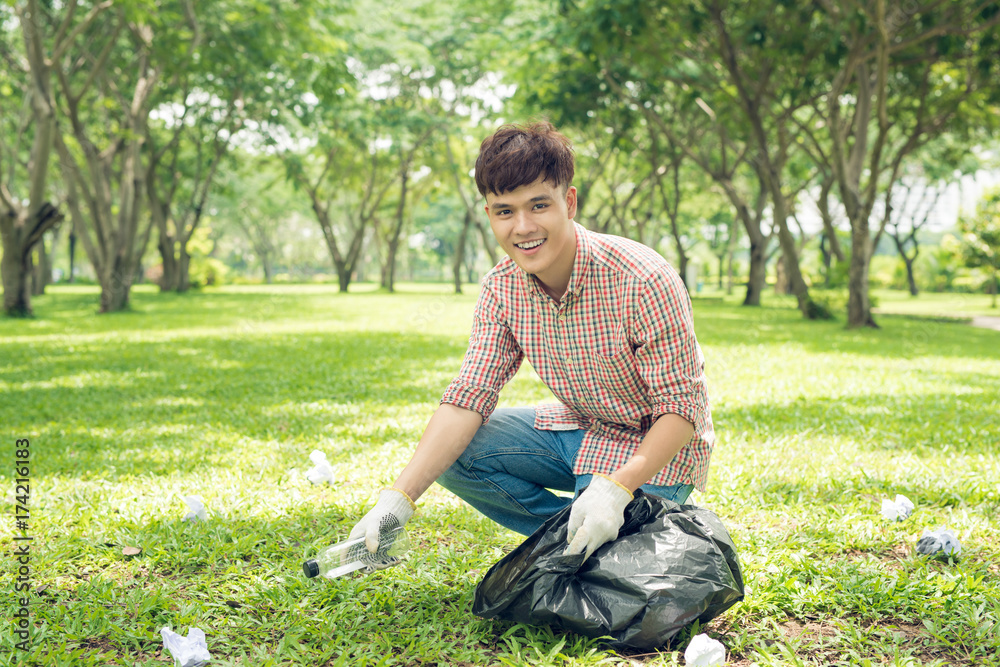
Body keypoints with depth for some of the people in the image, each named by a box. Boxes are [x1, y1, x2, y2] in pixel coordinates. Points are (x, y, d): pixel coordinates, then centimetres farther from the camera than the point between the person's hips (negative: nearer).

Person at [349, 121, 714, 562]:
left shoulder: (643, 281, -28)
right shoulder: (502, 289, -9)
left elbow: (681, 407, -24)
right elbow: (469, 395, -12)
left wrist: (615, 488, -40)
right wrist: (399, 498, -24)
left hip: (653, 446, -6)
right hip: (579, 428, 6)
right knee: (451, 454, -10)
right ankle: (573, 535, 0)